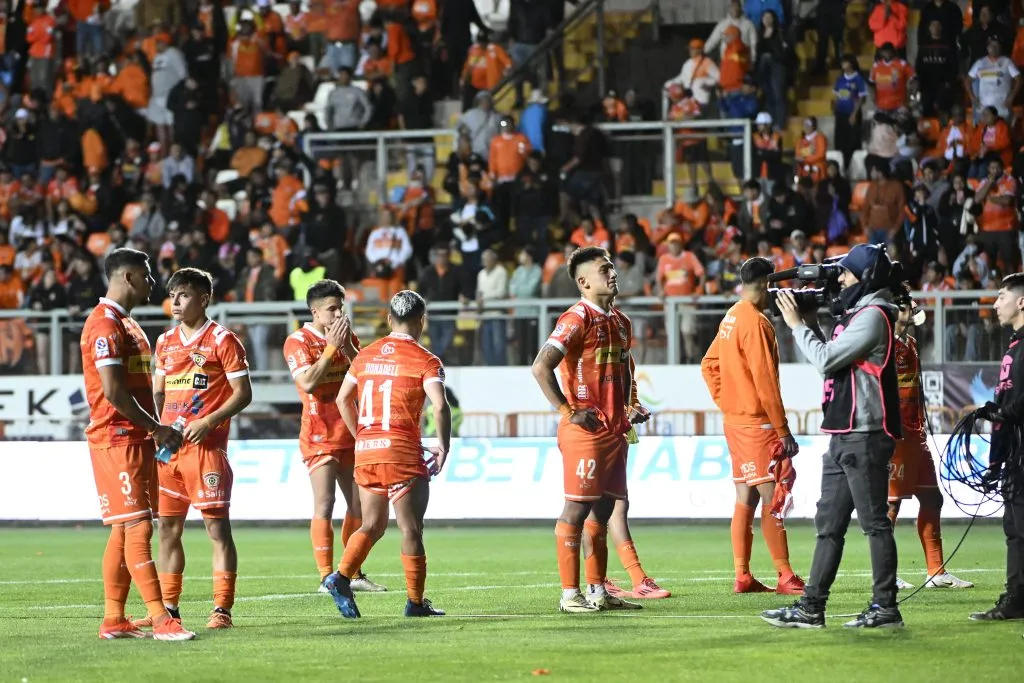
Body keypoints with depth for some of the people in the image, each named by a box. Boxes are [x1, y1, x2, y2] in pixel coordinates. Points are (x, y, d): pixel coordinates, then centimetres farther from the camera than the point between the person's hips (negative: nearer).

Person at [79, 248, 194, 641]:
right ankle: (161, 620, -16)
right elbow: (113, 392, -20)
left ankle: (113, 620, 13)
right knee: (138, 528, -12)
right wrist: (156, 429, -14)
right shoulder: (105, 324, -14)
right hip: (117, 440, -10)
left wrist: (157, 429, 12)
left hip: (137, 440, 10)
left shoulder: (127, 324, 19)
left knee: (124, 531, 10)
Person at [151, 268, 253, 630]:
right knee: (168, 527, 8)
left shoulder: (221, 340, -4)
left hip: (206, 446, -7)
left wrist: (209, 422, -18)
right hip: (169, 447, 7)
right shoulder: (166, 342, 15)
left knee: (217, 525, -6)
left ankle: (222, 609, -6)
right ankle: (168, 607, 16)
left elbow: (243, 393, -6)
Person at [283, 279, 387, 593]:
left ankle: (354, 574, 19)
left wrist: (347, 344, -11)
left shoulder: (347, 338, 11)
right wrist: (332, 347, -18)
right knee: (324, 504, -13)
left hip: (350, 432, 7)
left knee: (358, 503, 10)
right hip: (320, 435, -7)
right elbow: (308, 382, -20)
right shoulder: (298, 341, -7)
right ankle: (327, 577, -13)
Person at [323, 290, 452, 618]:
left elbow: (343, 399, 17)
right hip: (401, 450, -5)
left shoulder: (365, 355, 12)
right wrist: (443, 444, -5)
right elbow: (440, 406, -17)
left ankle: (341, 577, -3)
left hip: (365, 450, 5)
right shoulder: (424, 360, -5)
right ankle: (416, 602, 6)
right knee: (411, 529, 3)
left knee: (373, 525, 16)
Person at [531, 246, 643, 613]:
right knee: (577, 509, -6)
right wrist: (568, 412, -19)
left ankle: (598, 592, 16)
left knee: (603, 509, 11)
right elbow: (541, 368, -19)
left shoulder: (620, 322, 16)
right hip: (585, 430, -9)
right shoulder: (577, 319, -11)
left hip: (614, 429, 9)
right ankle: (570, 594, -4)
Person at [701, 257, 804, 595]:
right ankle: (786, 577, -10)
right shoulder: (756, 322, -16)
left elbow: (709, 366, 20)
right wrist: (783, 430, -16)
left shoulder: (730, 319, 12)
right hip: (757, 424, -9)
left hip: (735, 420, 9)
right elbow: (765, 380, -19)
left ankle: (742, 576, 11)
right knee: (772, 499, -9)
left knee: (745, 498, 10)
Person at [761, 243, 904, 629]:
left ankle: (886, 608, -4)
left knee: (874, 522, -6)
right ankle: (811, 608, 10)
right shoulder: (856, 313, 19)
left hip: (865, 435, -10)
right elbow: (829, 358, 20)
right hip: (844, 436, 10)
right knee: (829, 523, 9)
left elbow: (826, 359, -16)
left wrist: (796, 324, -6)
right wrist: (807, 320, 12)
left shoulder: (873, 315, -12)